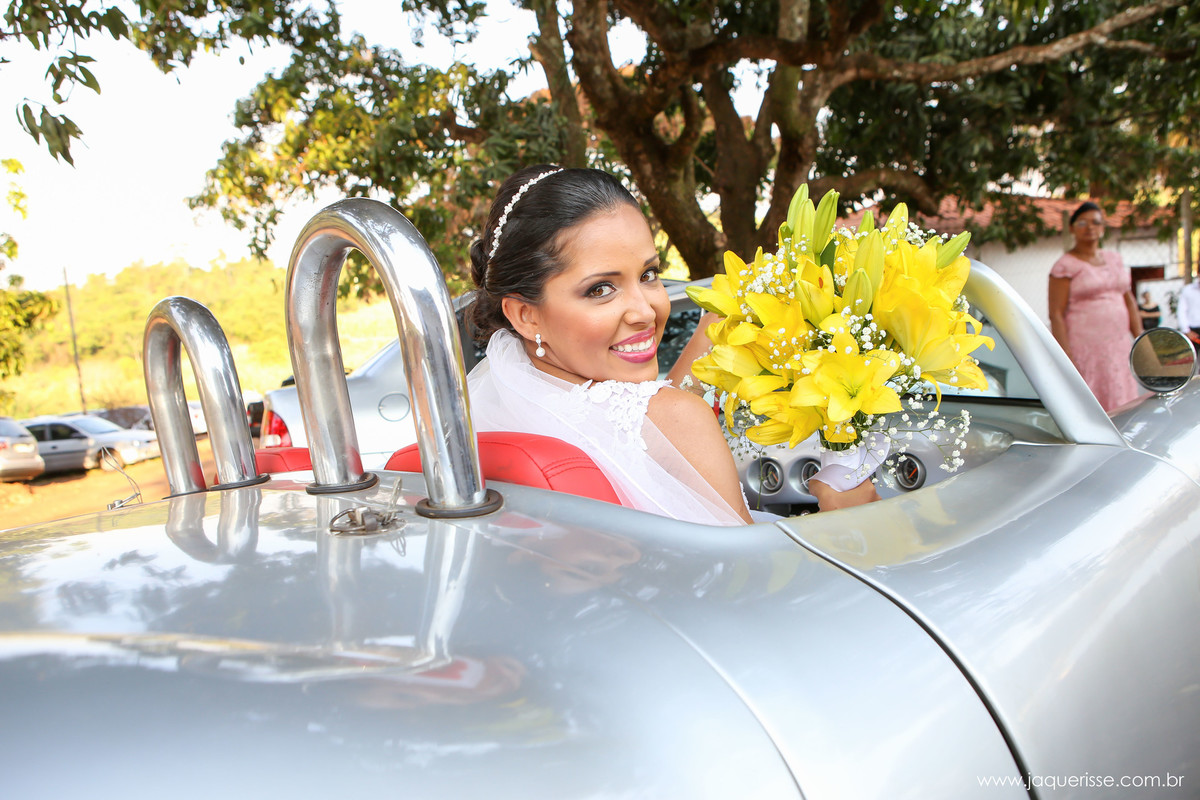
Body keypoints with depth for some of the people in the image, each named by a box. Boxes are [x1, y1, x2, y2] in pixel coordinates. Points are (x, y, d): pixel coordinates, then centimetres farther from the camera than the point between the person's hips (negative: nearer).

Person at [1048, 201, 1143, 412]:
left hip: (1118, 347, 7)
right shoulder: (1065, 265, -5)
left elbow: (1130, 302, 20)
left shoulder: (1115, 260, 16)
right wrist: (1067, 361, -18)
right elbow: (1056, 314, -11)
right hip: (1084, 350, -7)